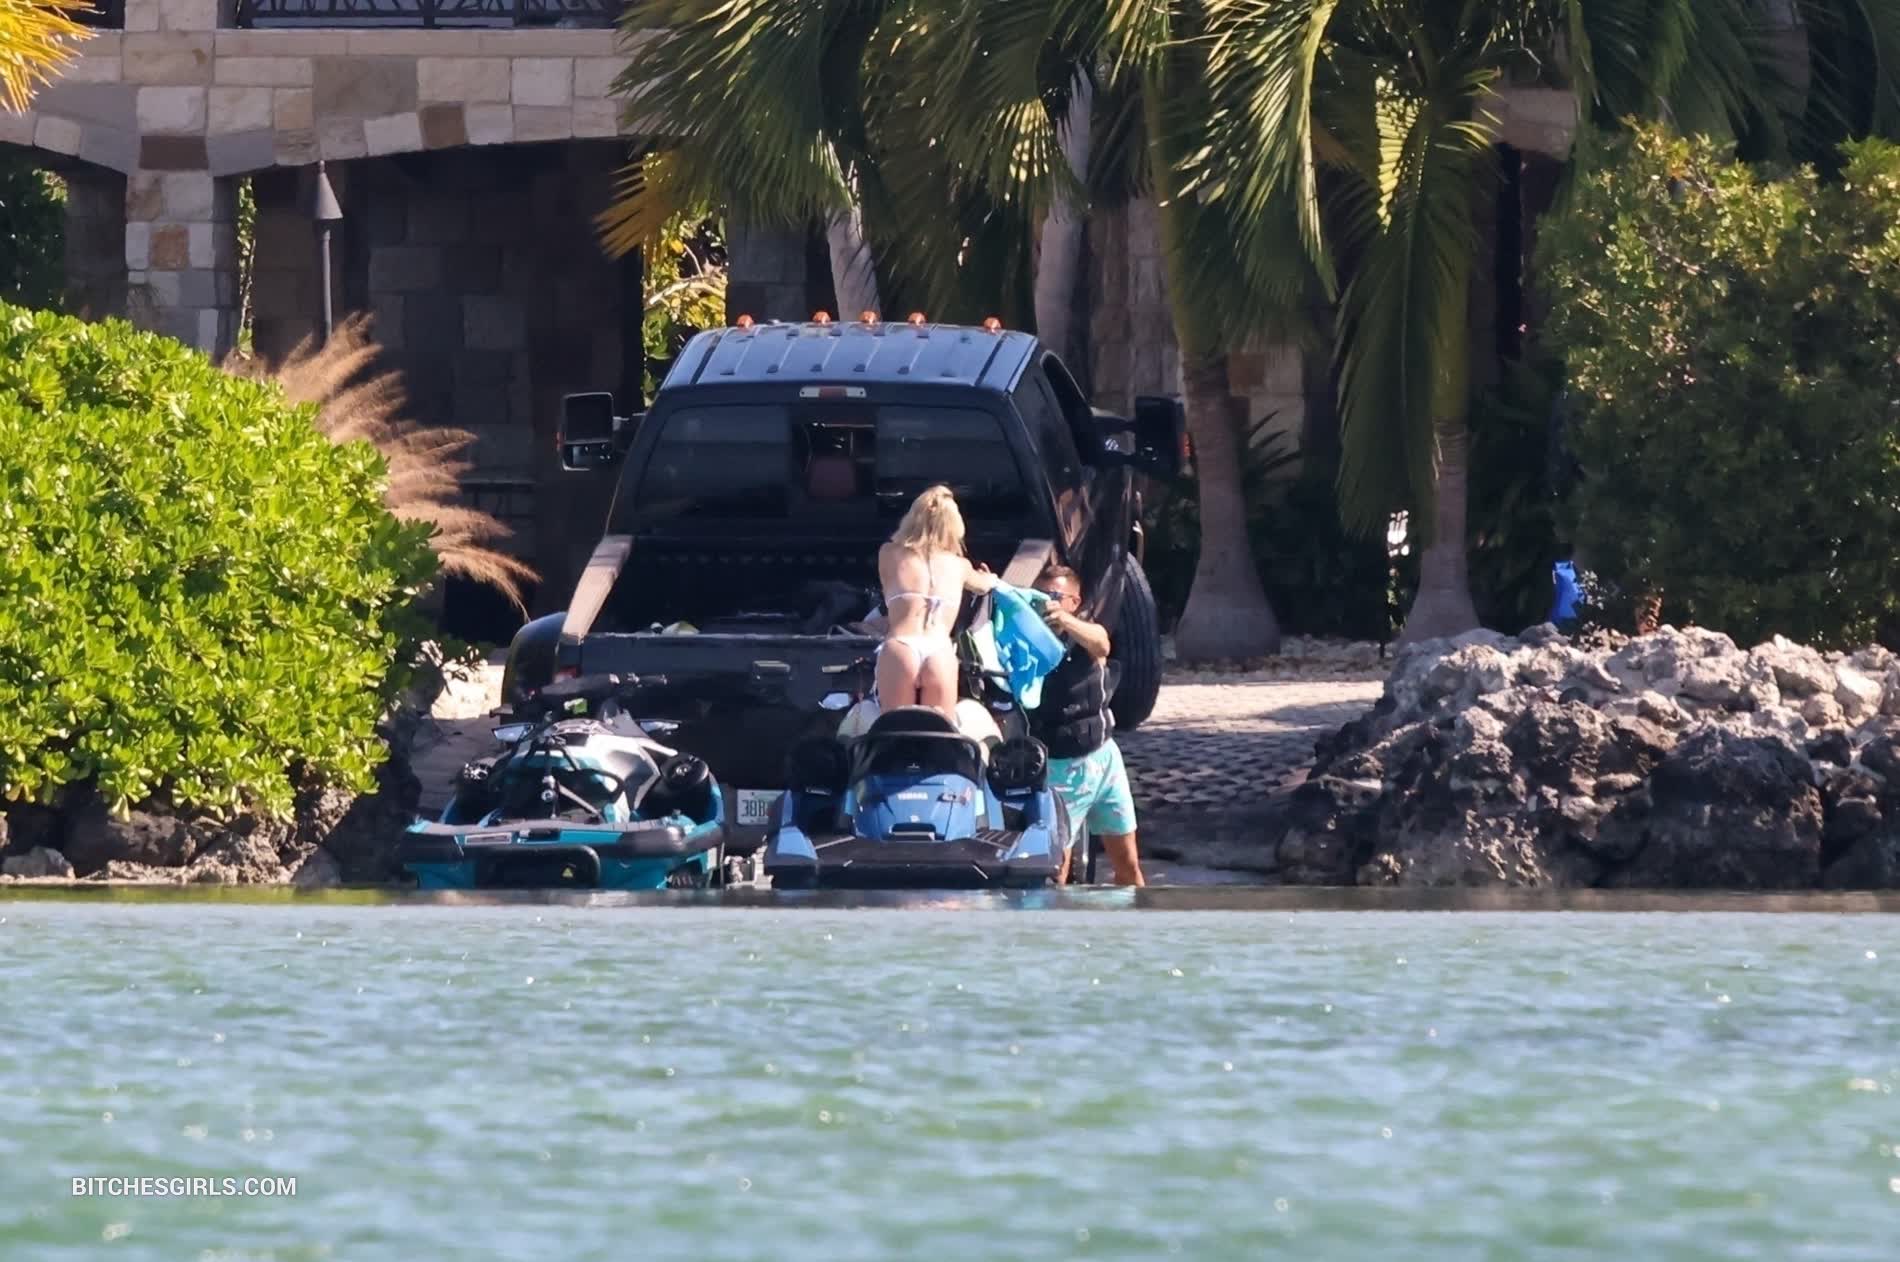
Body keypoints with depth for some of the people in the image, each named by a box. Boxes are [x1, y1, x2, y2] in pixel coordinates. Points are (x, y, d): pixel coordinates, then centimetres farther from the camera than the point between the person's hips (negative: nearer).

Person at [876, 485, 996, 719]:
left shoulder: (889, 555, 19)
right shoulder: (959, 565, 23)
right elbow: (984, 584, 47)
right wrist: (990, 579, 71)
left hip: (899, 650, -1)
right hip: (941, 653, 1)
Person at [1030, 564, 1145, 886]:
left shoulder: (1088, 636, -3)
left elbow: (1100, 644, -28)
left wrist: (1065, 620, -47)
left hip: (1103, 758, 3)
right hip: (1057, 769, -3)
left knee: (1128, 864, 12)